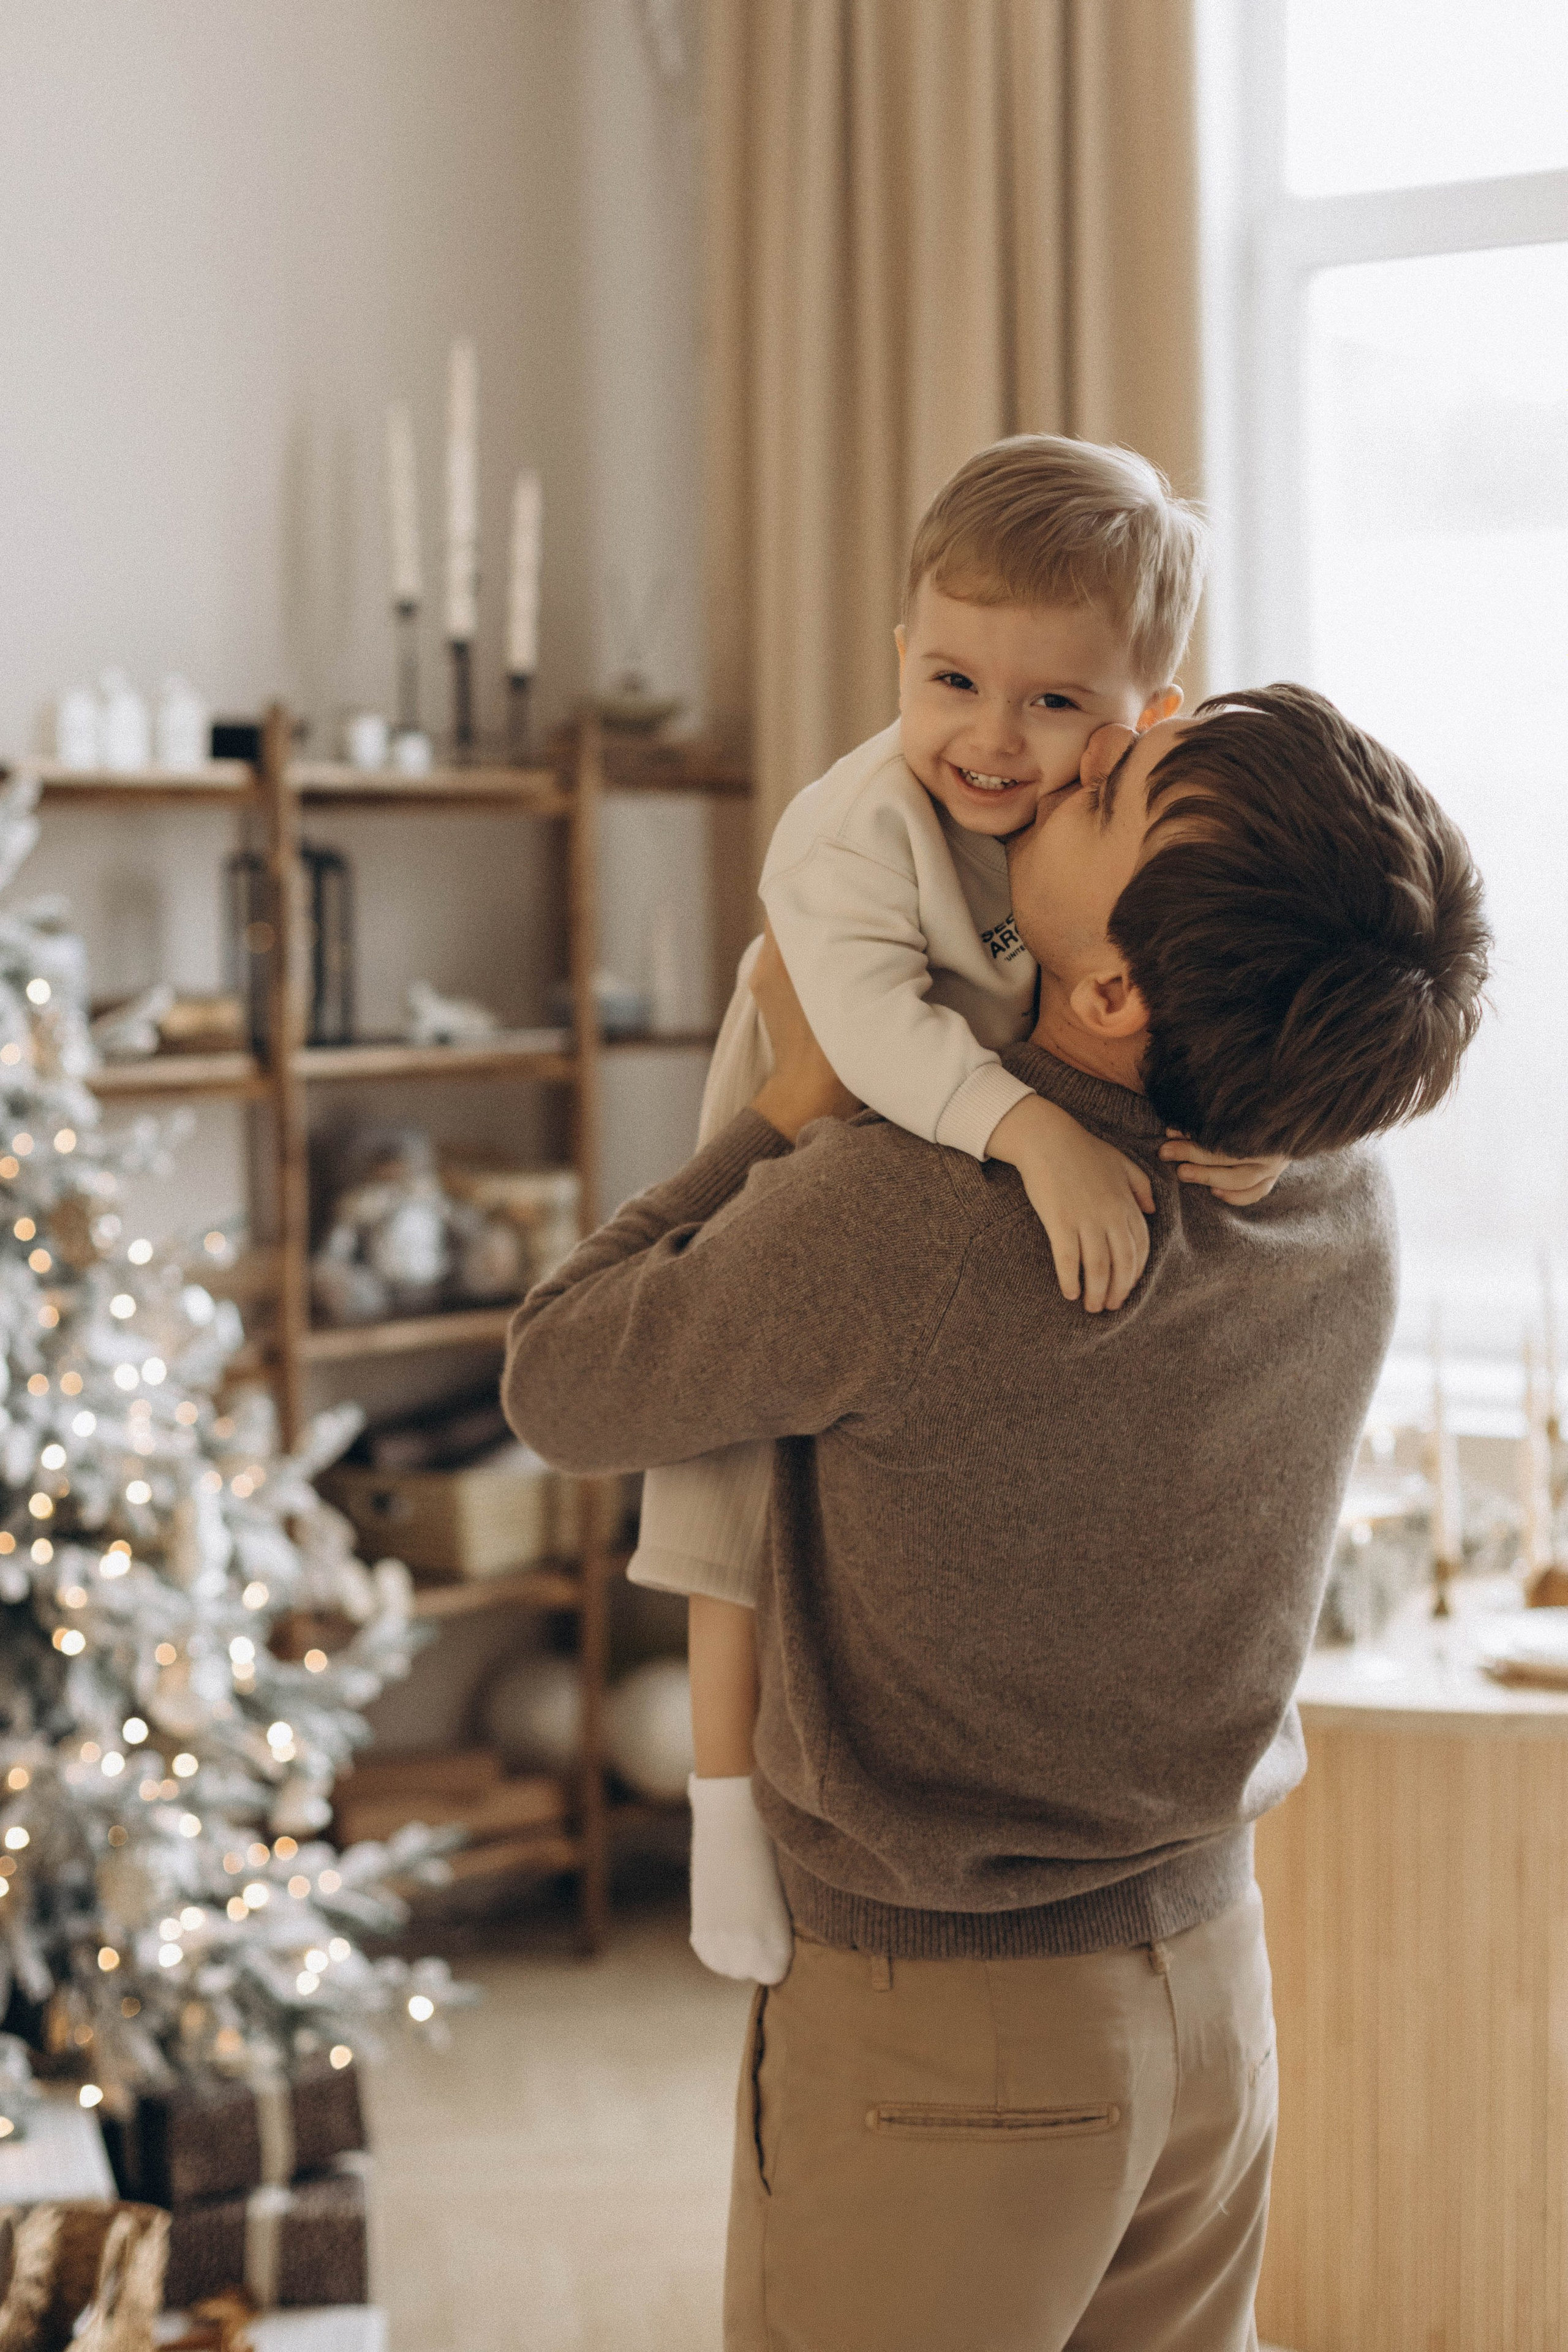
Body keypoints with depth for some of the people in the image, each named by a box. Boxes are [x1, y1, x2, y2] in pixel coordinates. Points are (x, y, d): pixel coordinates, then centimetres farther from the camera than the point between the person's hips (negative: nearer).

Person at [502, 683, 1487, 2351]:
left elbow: (562, 1385, -11)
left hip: (931, 2029, -6)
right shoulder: (1346, 1205, -8)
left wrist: (796, 1115, -5)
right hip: (1216, 1980, 6)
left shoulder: (893, 1213, -29)